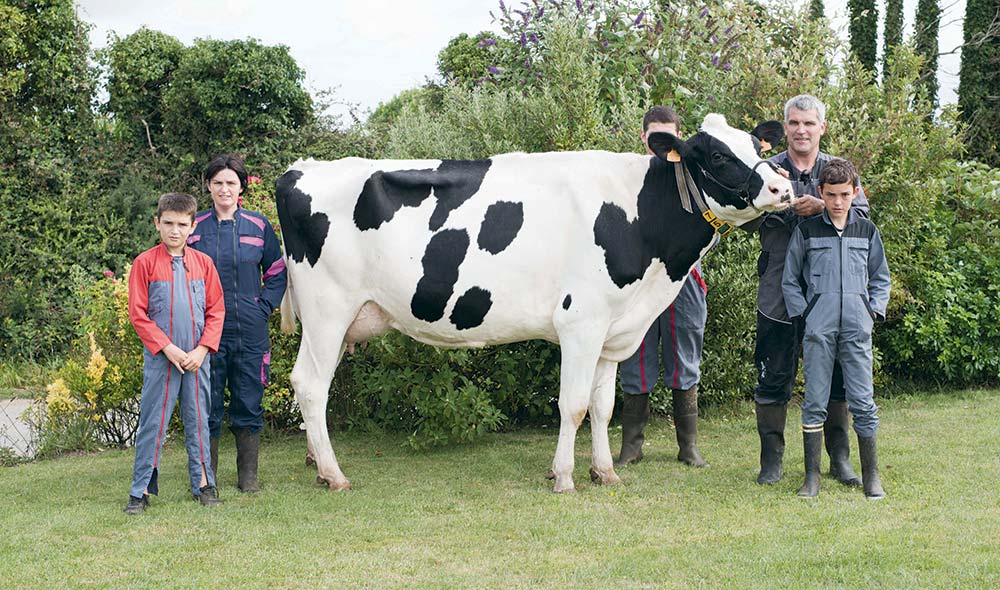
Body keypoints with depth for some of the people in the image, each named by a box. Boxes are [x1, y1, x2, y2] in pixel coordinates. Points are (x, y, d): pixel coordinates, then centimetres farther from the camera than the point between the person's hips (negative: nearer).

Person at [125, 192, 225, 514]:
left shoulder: (203, 263, 4)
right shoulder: (144, 263, -3)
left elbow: (216, 310, 6)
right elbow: (137, 314, -5)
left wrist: (201, 349, -7)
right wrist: (169, 349, -11)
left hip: (197, 358, 2)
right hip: (160, 358, -2)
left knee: (198, 421, 10)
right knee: (152, 423, 2)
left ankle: (203, 483, 20)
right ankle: (141, 490, 9)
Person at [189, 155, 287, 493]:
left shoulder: (259, 227, 5)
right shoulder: (194, 229, 4)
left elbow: (277, 273, 11)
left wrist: (264, 307, 0)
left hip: (250, 332, 0)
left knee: (249, 404, 5)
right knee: (208, 406, 3)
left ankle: (248, 476, 16)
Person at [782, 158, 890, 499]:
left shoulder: (867, 232, 11)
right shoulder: (806, 231, 6)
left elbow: (880, 278, 19)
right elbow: (790, 281, 10)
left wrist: (874, 311, 5)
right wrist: (803, 314, -1)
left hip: (857, 329, 1)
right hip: (818, 329, -1)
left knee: (863, 403, 0)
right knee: (815, 403, 1)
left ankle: (871, 476, 9)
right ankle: (812, 477, 7)